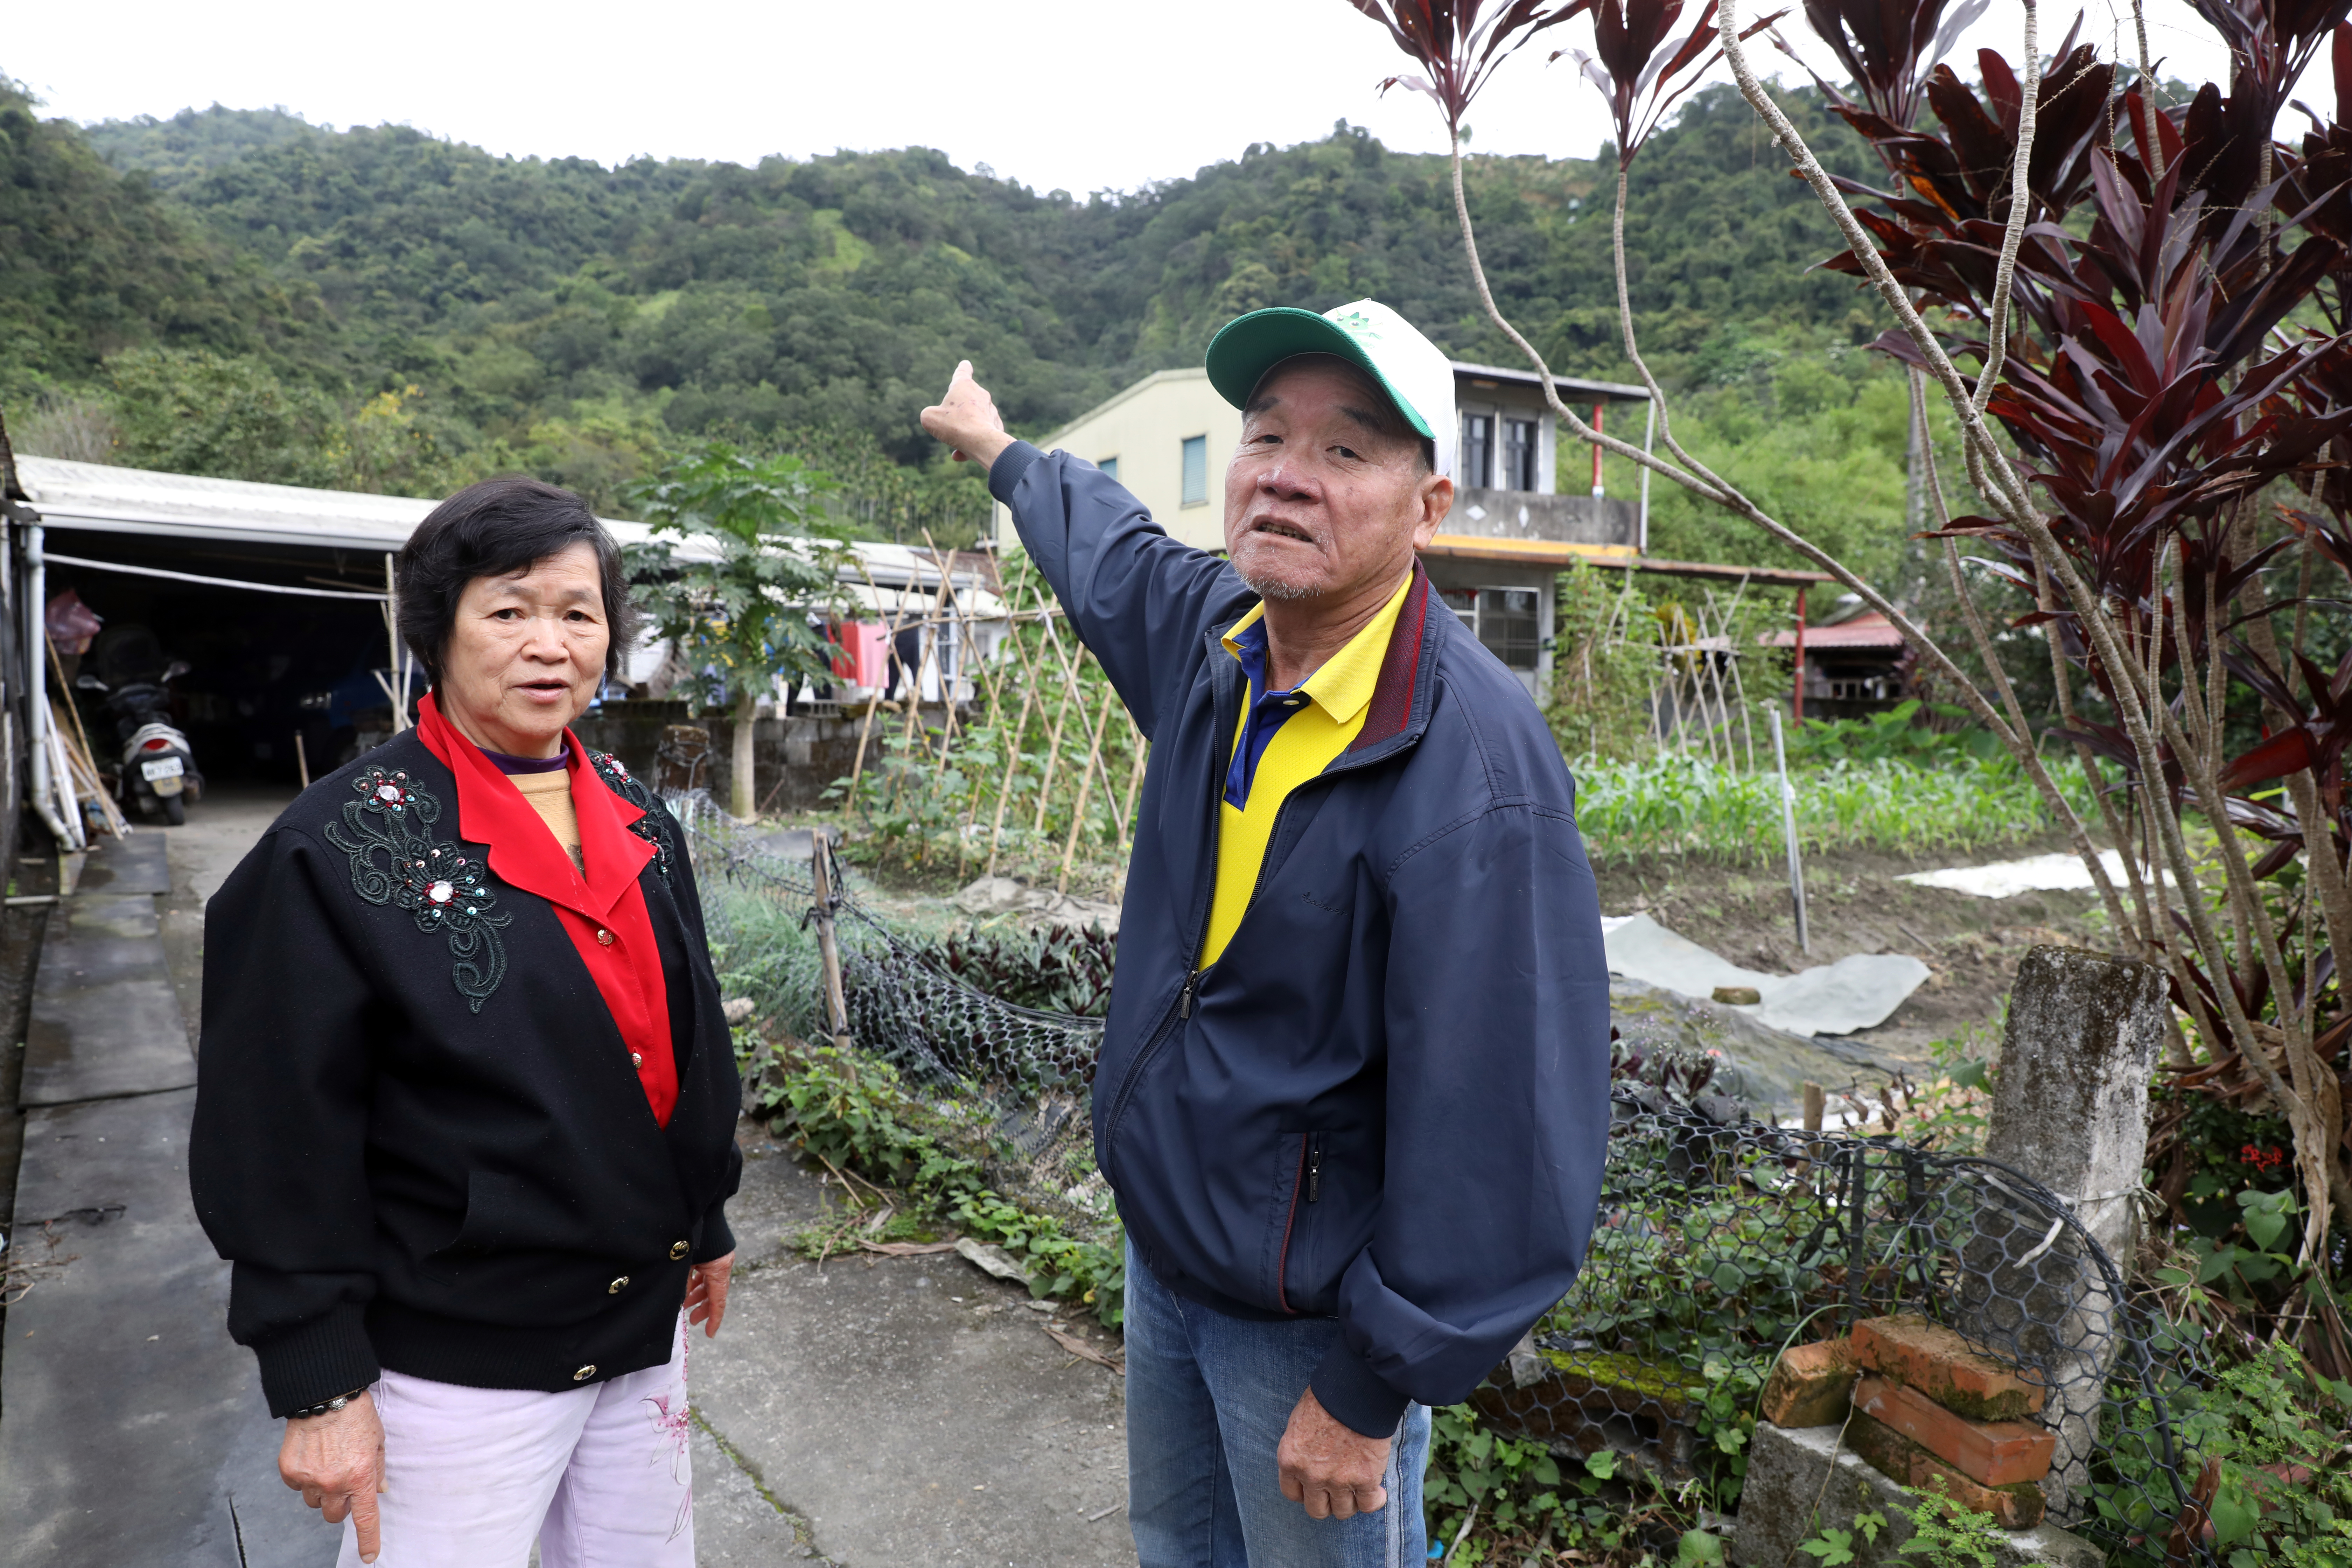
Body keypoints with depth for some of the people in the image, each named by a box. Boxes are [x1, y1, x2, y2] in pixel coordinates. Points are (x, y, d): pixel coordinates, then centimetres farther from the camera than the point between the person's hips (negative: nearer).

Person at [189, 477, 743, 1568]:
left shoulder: (636, 821, 3)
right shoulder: (341, 848, -14)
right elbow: (279, 1137, -13)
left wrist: (705, 1225, 17)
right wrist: (318, 1384, -12)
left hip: (644, 1325, 6)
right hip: (456, 1361, -6)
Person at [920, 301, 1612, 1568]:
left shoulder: (1476, 766, -29)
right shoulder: (1214, 629, -6)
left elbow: (1497, 1127, -27)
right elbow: (1112, 553, 20)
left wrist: (1369, 1392, -19)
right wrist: (1000, 451, 37)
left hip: (1314, 1320, -7)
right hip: (1162, 1250, 7)